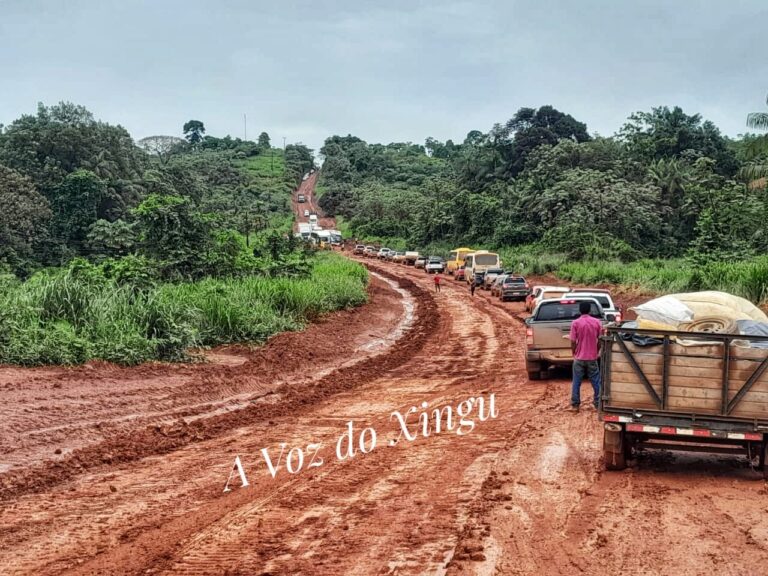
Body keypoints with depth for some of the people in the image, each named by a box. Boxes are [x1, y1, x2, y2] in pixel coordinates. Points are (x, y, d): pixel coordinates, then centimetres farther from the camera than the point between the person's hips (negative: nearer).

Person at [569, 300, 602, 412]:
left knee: (576, 383, 7)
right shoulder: (597, 322, -2)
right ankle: (598, 404, 13)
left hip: (579, 358, -2)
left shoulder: (575, 323, -10)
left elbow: (573, 342, -8)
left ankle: (575, 405, 8)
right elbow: (600, 340, 2)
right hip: (592, 357, 2)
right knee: (596, 382, 11)